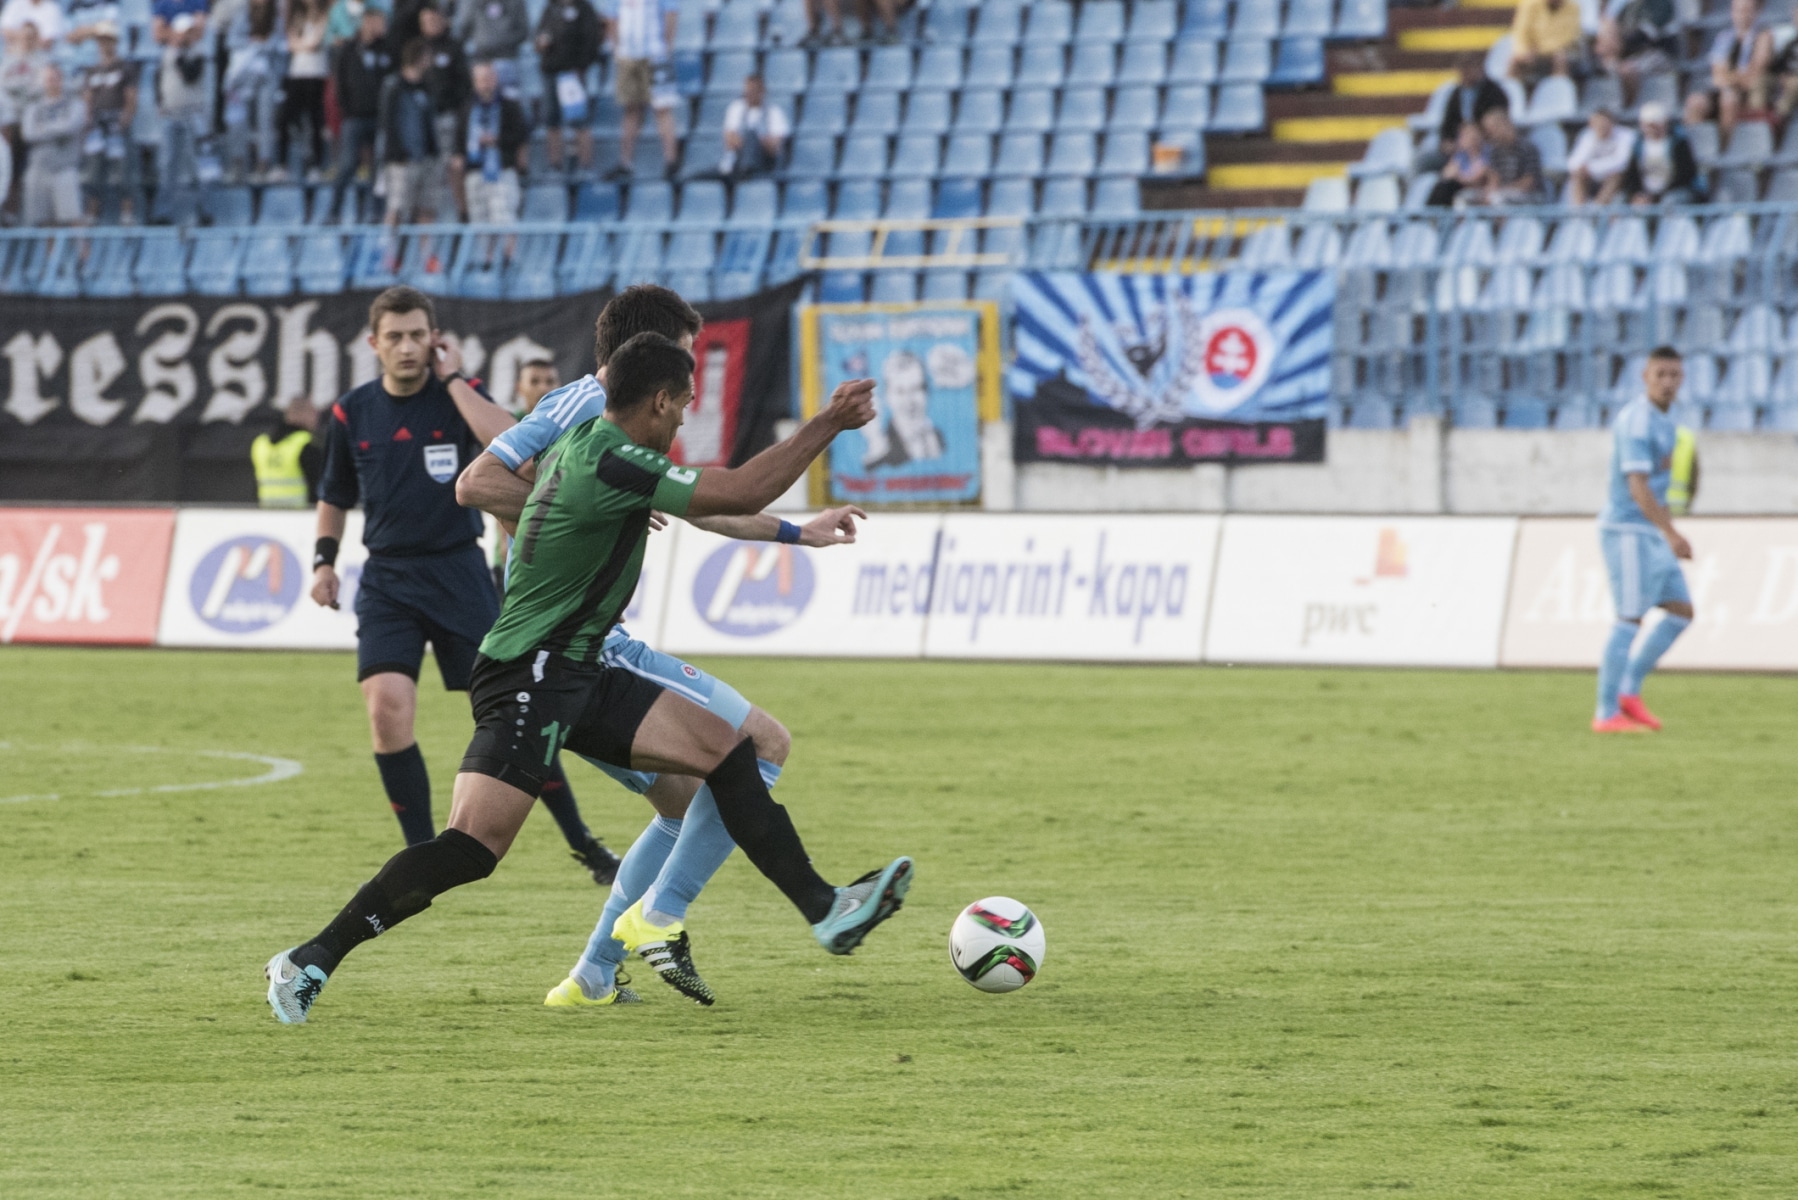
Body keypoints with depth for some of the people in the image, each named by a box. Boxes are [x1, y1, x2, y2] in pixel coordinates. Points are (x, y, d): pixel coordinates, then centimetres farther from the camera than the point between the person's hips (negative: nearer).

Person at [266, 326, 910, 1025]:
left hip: (578, 676, 11)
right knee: (476, 845, -19)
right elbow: (741, 494, -20)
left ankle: (825, 912, 5)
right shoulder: (610, 463, -20)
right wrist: (829, 424, -11)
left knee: (724, 747, 4)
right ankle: (311, 961, -12)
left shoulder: (584, 439, 10)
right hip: (527, 677, -10)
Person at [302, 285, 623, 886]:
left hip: (458, 572, -2)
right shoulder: (352, 414, 4)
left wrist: (452, 380, -19)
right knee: (387, 708, -16)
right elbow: (335, 495, 20)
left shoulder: (459, 396, -4)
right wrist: (324, 559, 8)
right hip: (387, 580, 2)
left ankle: (582, 843, 13)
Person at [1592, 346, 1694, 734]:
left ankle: (1628, 691, 10)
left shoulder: (1659, 421, 14)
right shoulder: (1636, 422, -18)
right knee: (1630, 620, -7)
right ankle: (1607, 714, -1)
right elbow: (1637, 486, -27)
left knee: (1682, 612, 7)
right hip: (1628, 531, -9)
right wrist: (1671, 534, -35)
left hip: (1649, 536, 9)